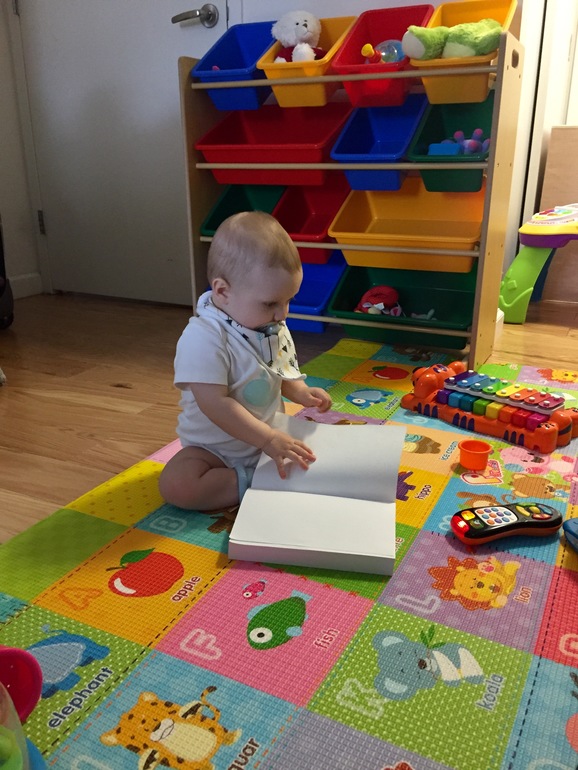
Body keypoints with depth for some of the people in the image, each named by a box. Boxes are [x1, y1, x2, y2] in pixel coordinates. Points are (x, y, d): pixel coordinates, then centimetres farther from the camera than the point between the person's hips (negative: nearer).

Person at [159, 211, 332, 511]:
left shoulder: (276, 329, -2)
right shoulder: (203, 337, -26)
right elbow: (215, 404, -30)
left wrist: (302, 393, -8)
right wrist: (269, 440, -33)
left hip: (268, 436, 6)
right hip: (215, 449, -6)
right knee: (176, 484, -30)